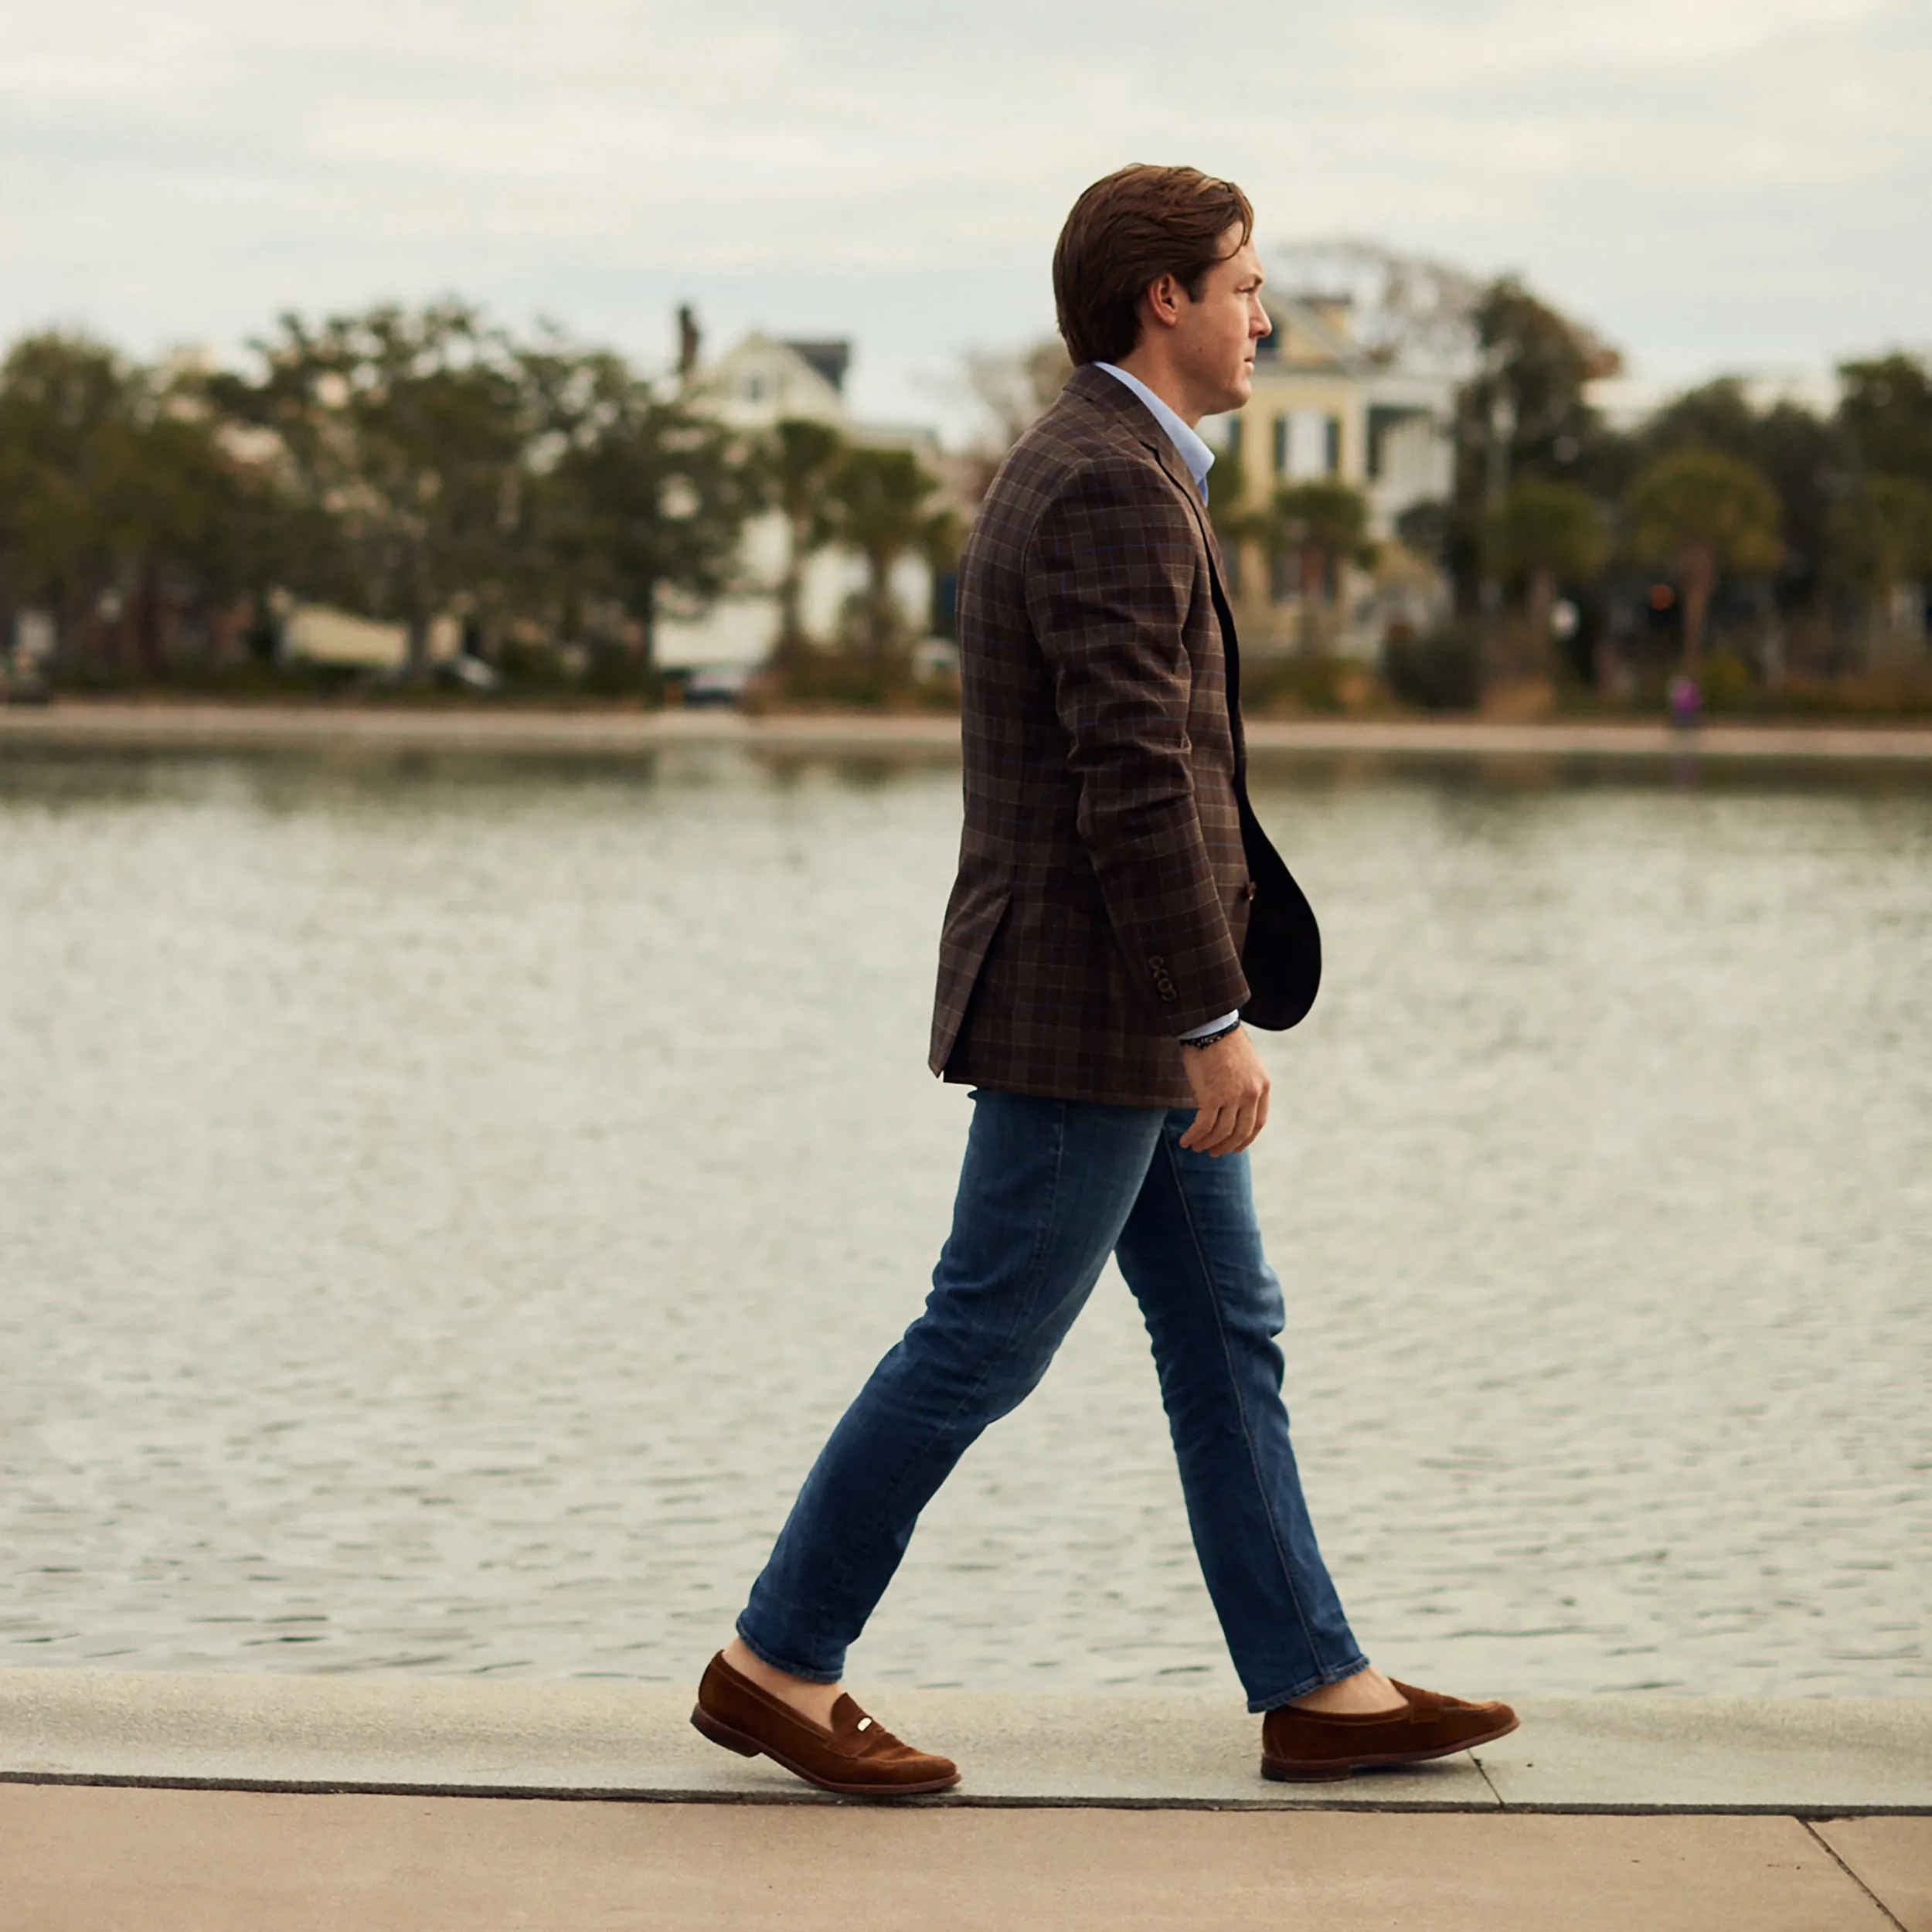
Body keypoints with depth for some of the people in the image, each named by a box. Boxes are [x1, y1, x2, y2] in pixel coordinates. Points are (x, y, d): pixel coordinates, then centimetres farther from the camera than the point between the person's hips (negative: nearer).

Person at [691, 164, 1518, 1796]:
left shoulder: (1082, 471, 16)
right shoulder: (1112, 488, -18)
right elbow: (1136, 778, -24)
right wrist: (1213, 1025, -23)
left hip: (1128, 1015, 11)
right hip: (1093, 1007, -11)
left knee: (1226, 1337, 11)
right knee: (983, 1349, -3)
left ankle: (1319, 1691, 15)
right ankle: (776, 1664, 7)